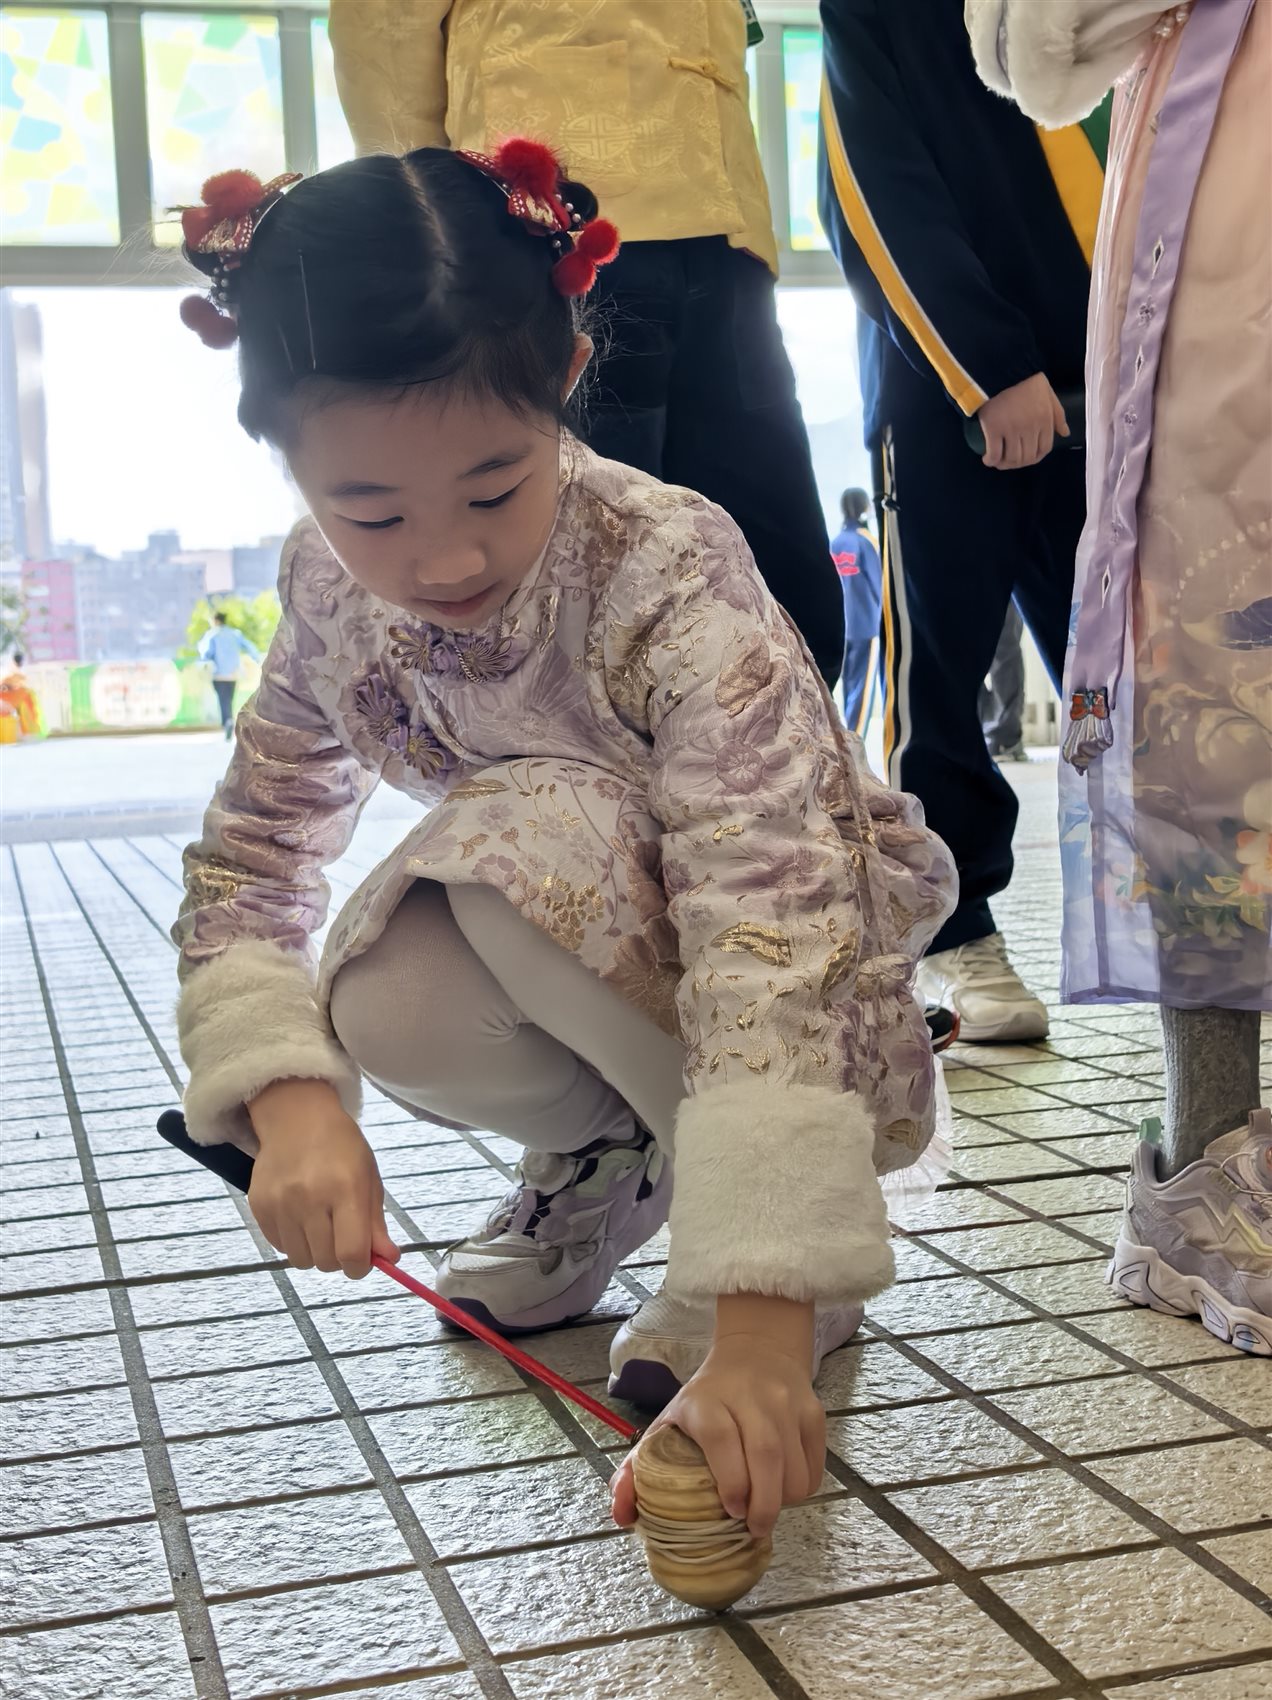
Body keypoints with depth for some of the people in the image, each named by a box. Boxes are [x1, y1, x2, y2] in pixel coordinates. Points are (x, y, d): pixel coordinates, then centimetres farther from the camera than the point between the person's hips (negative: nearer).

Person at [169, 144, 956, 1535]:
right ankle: (606, 1153, 7)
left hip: (816, 948, -4)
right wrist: (293, 1100, -30)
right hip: (572, 967, 4)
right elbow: (246, 862, -10)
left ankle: (794, 1214, -12)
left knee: (529, 836, -34)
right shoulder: (334, 589, -15)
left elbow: (769, 926, -41)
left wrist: (760, 1325, -47)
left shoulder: (670, 578, -33)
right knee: (387, 1006, -28)